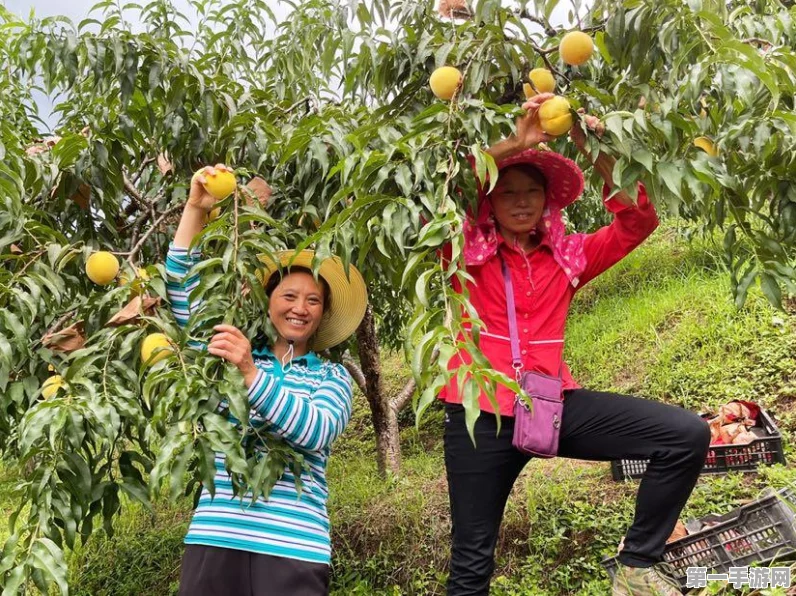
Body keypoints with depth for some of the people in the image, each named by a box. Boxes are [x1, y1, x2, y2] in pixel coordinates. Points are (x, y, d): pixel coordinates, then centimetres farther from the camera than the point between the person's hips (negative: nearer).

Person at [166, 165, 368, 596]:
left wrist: (251, 373, -22)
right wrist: (196, 209, 1)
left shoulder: (332, 377, 8)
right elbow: (183, 293, 9)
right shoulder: (234, 354, 14)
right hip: (213, 538, 2)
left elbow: (316, 433, -12)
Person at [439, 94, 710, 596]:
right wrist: (517, 143, -18)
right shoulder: (465, 252, 3)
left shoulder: (568, 256, 12)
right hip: (482, 414, -3)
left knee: (688, 435, -12)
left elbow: (639, 222, 4)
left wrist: (597, 154, -9)